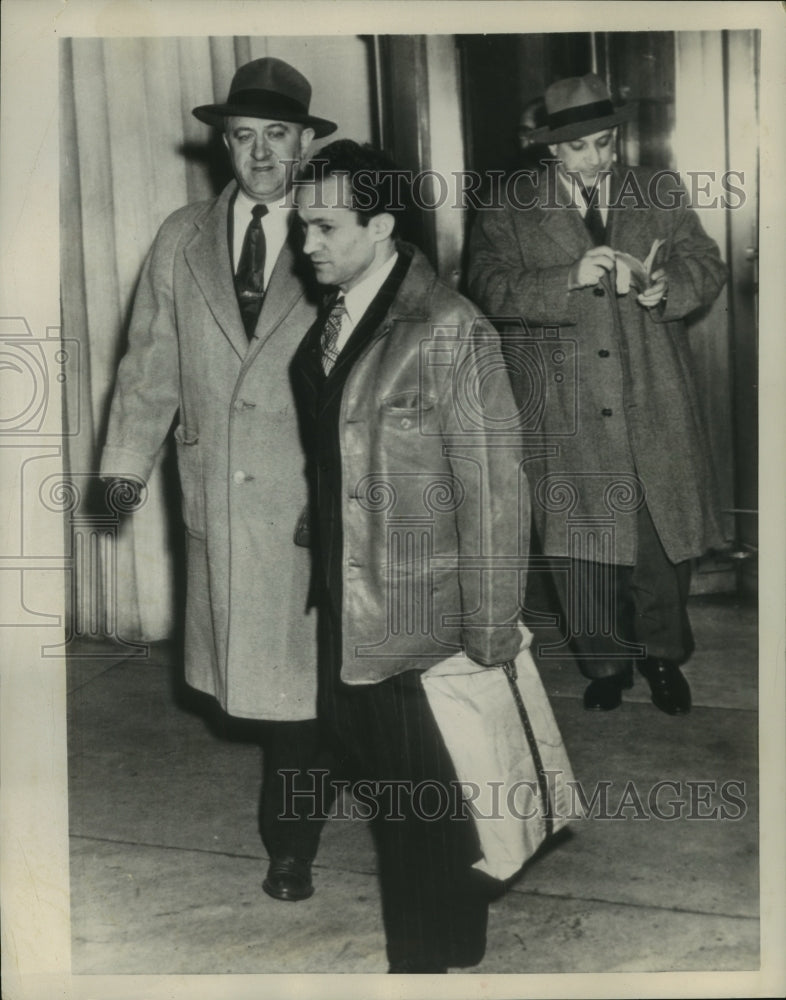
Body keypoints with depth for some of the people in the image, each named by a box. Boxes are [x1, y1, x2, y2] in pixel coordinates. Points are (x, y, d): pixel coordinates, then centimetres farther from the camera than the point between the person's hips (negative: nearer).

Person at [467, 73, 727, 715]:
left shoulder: (661, 195, 10)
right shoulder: (511, 215, 3)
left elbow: (708, 268, 7)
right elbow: (492, 288, -9)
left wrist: (667, 287, -15)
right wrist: (571, 278, -22)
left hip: (656, 406, 1)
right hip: (565, 415, -1)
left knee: (664, 535, 7)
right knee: (580, 540, 6)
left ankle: (663, 654, 28)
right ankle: (605, 662, 25)